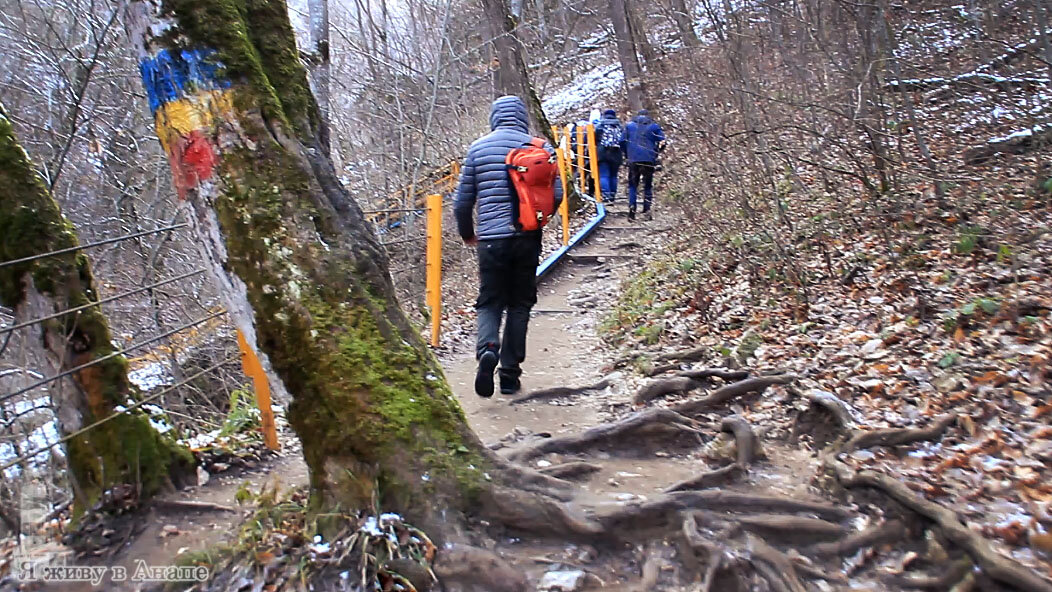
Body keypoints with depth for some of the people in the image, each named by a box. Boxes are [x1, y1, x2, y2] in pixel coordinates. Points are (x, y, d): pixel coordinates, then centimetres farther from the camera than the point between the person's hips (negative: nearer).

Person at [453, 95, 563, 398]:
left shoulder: (477, 148, 4)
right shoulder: (540, 147, 2)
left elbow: (463, 200, 6)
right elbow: (557, 194, 0)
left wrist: (467, 233, 23)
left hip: (491, 239, 0)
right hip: (528, 239, 0)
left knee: (490, 302, 11)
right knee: (520, 304, 11)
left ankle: (487, 349, -17)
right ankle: (510, 375, 13)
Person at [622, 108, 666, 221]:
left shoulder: (629, 125, 9)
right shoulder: (654, 126, 6)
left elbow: (623, 141, 5)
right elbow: (662, 142, 2)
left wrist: (627, 155, 16)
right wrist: (655, 152, 19)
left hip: (633, 160, 1)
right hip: (649, 160, -1)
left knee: (632, 185, 9)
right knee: (648, 186, 10)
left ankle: (632, 209, -4)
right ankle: (647, 209, 3)